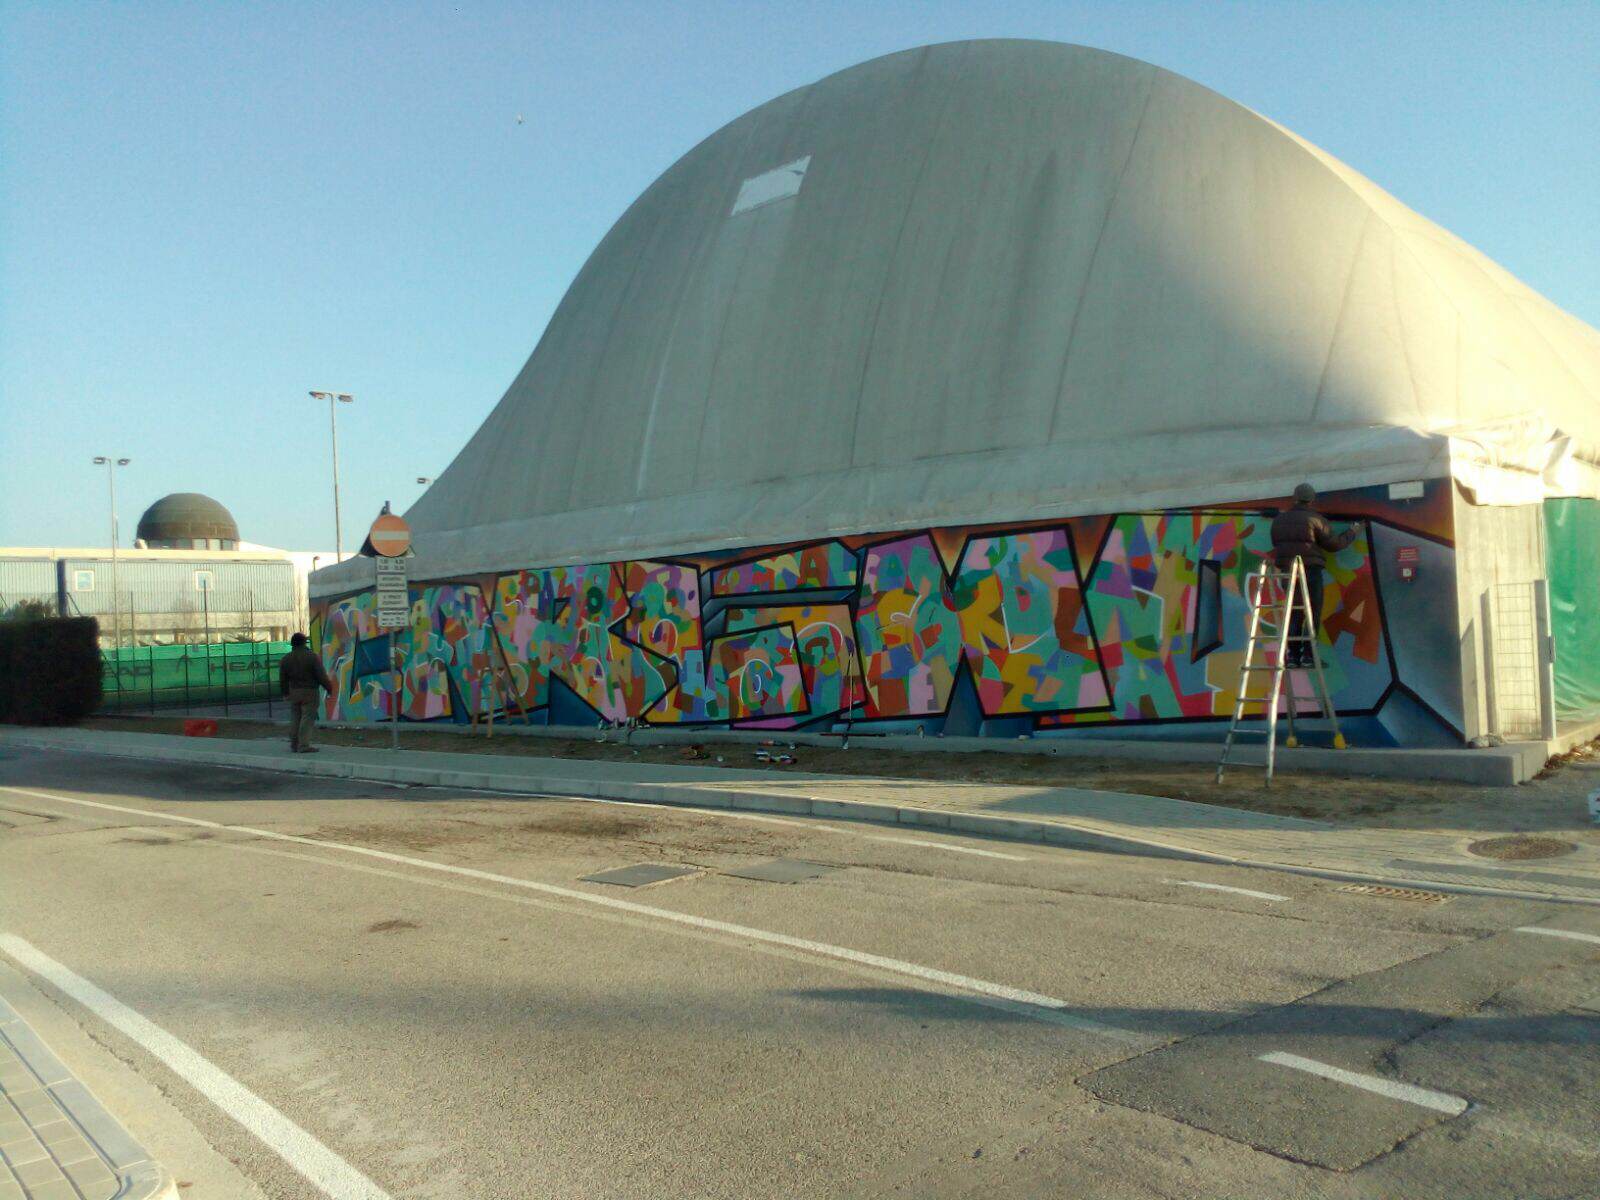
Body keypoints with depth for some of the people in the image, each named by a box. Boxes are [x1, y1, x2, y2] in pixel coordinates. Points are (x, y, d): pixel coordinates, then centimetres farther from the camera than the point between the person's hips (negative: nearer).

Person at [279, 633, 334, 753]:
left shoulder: (285, 659, 3)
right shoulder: (312, 656, -12)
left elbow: (283, 680, 9)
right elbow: (321, 675, -12)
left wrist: (286, 692, 23)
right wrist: (329, 687, 1)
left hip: (294, 692, 5)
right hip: (310, 692, -5)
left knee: (295, 719, 14)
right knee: (308, 718, -3)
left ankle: (294, 745, 18)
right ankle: (304, 745, -7)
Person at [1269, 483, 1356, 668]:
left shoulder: (1279, 520, 8)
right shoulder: (1316, 520, -7)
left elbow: (1276, 545, 12)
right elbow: (1334, 544, -2)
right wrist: (1351, 533, 14)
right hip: (1310, 571, -5)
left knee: (1294, 614, 13)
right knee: (1312, 614, 3)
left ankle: (1293, 655, 7)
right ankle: (1307, 655, -2)